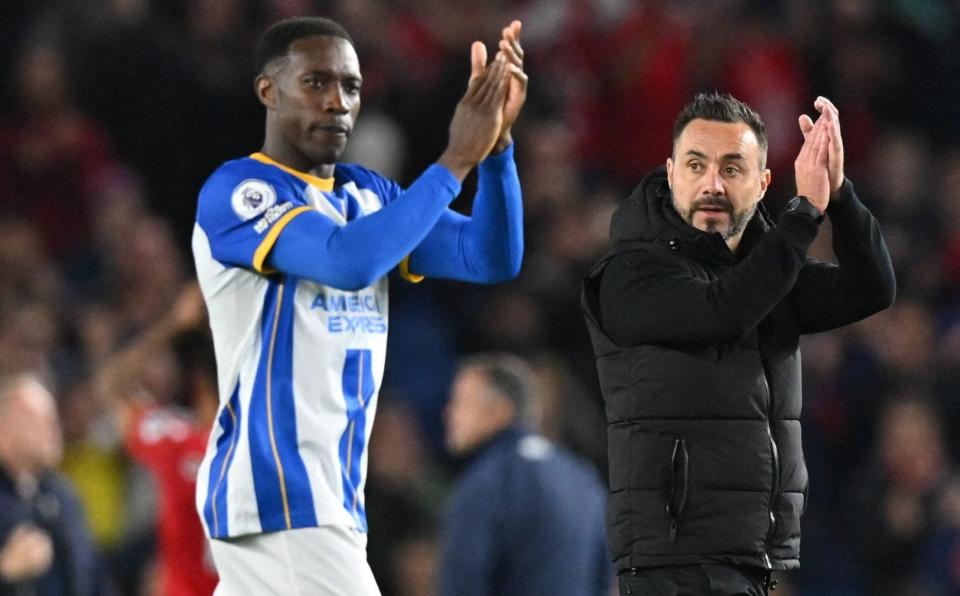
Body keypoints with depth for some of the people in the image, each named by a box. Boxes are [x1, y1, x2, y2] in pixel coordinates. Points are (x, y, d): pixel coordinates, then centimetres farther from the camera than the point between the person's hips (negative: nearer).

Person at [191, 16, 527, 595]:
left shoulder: (369, 195, 14)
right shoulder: (234, 193, -10)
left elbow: (493, 259, 4)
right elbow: (349, 261, -27)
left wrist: (496, 144, -11)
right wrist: (456, 159, -24)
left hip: (334, 497, 8)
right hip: (277, 496, -8)